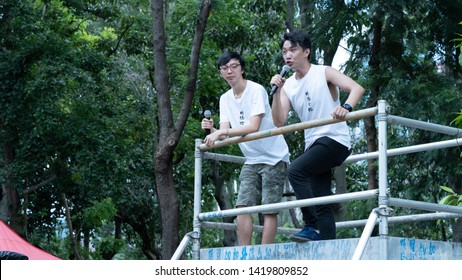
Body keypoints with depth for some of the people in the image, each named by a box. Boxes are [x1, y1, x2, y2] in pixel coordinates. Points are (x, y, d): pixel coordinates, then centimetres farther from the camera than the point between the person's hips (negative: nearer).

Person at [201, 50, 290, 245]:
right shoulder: (225, 99, 6)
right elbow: (225, 134, 0)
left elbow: (253, 127, -25)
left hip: (274, 158, -6)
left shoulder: (256, 90, -14)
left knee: (269, 209, -7)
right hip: (252, 160, 6)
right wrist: (212, 130, -21)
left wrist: (221, 132, -29)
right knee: (242, 205, -4)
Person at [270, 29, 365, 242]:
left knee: (295, 170, -27)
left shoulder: (324, 73, -5)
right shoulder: (288, 85, 10)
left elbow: (357, 88, -18)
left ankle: (313, 227, -24)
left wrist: (346, 107, -37)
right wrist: (276, 92, -10)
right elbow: (279, 122, 1)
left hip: (335, 139, -7)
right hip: (314, 144, 7)